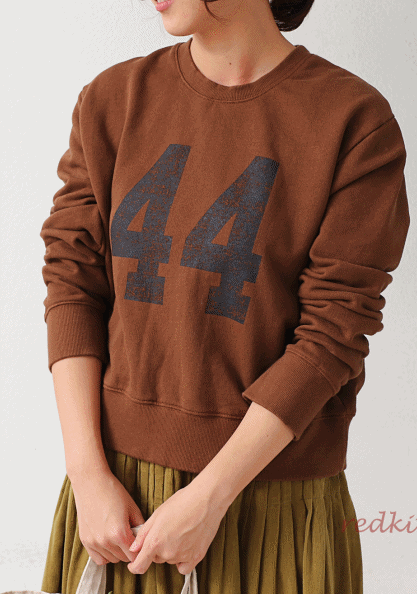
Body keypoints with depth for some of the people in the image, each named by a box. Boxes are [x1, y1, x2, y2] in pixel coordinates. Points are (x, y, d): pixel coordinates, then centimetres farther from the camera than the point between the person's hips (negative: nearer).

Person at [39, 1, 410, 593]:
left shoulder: (356, 121, -9)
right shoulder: (112, 99, 1)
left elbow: (334, 330, -11)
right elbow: (72, 282, -1)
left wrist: (210, 496, -13)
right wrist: (89, 476, -8)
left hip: (270, 484, -2)